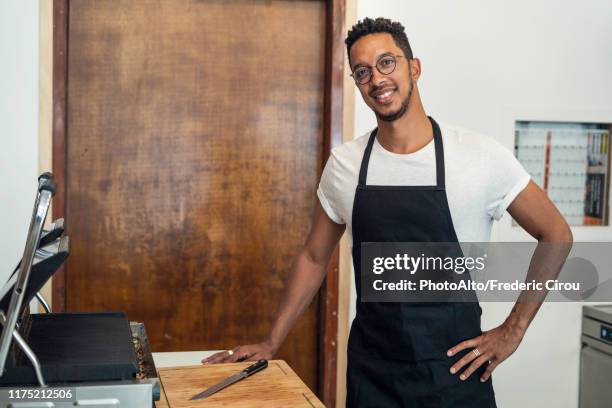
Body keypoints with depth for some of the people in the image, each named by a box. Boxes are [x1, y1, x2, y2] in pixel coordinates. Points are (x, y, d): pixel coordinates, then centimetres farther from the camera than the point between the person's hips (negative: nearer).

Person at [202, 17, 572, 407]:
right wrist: (272, 342, 9)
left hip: (454, 372, -2)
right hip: (371, 373, 3)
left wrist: (512, 330, -5)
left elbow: (556, 234, 0)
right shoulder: (343, 164, 0)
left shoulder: (481, 156, -10)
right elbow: (314, 257, 11)